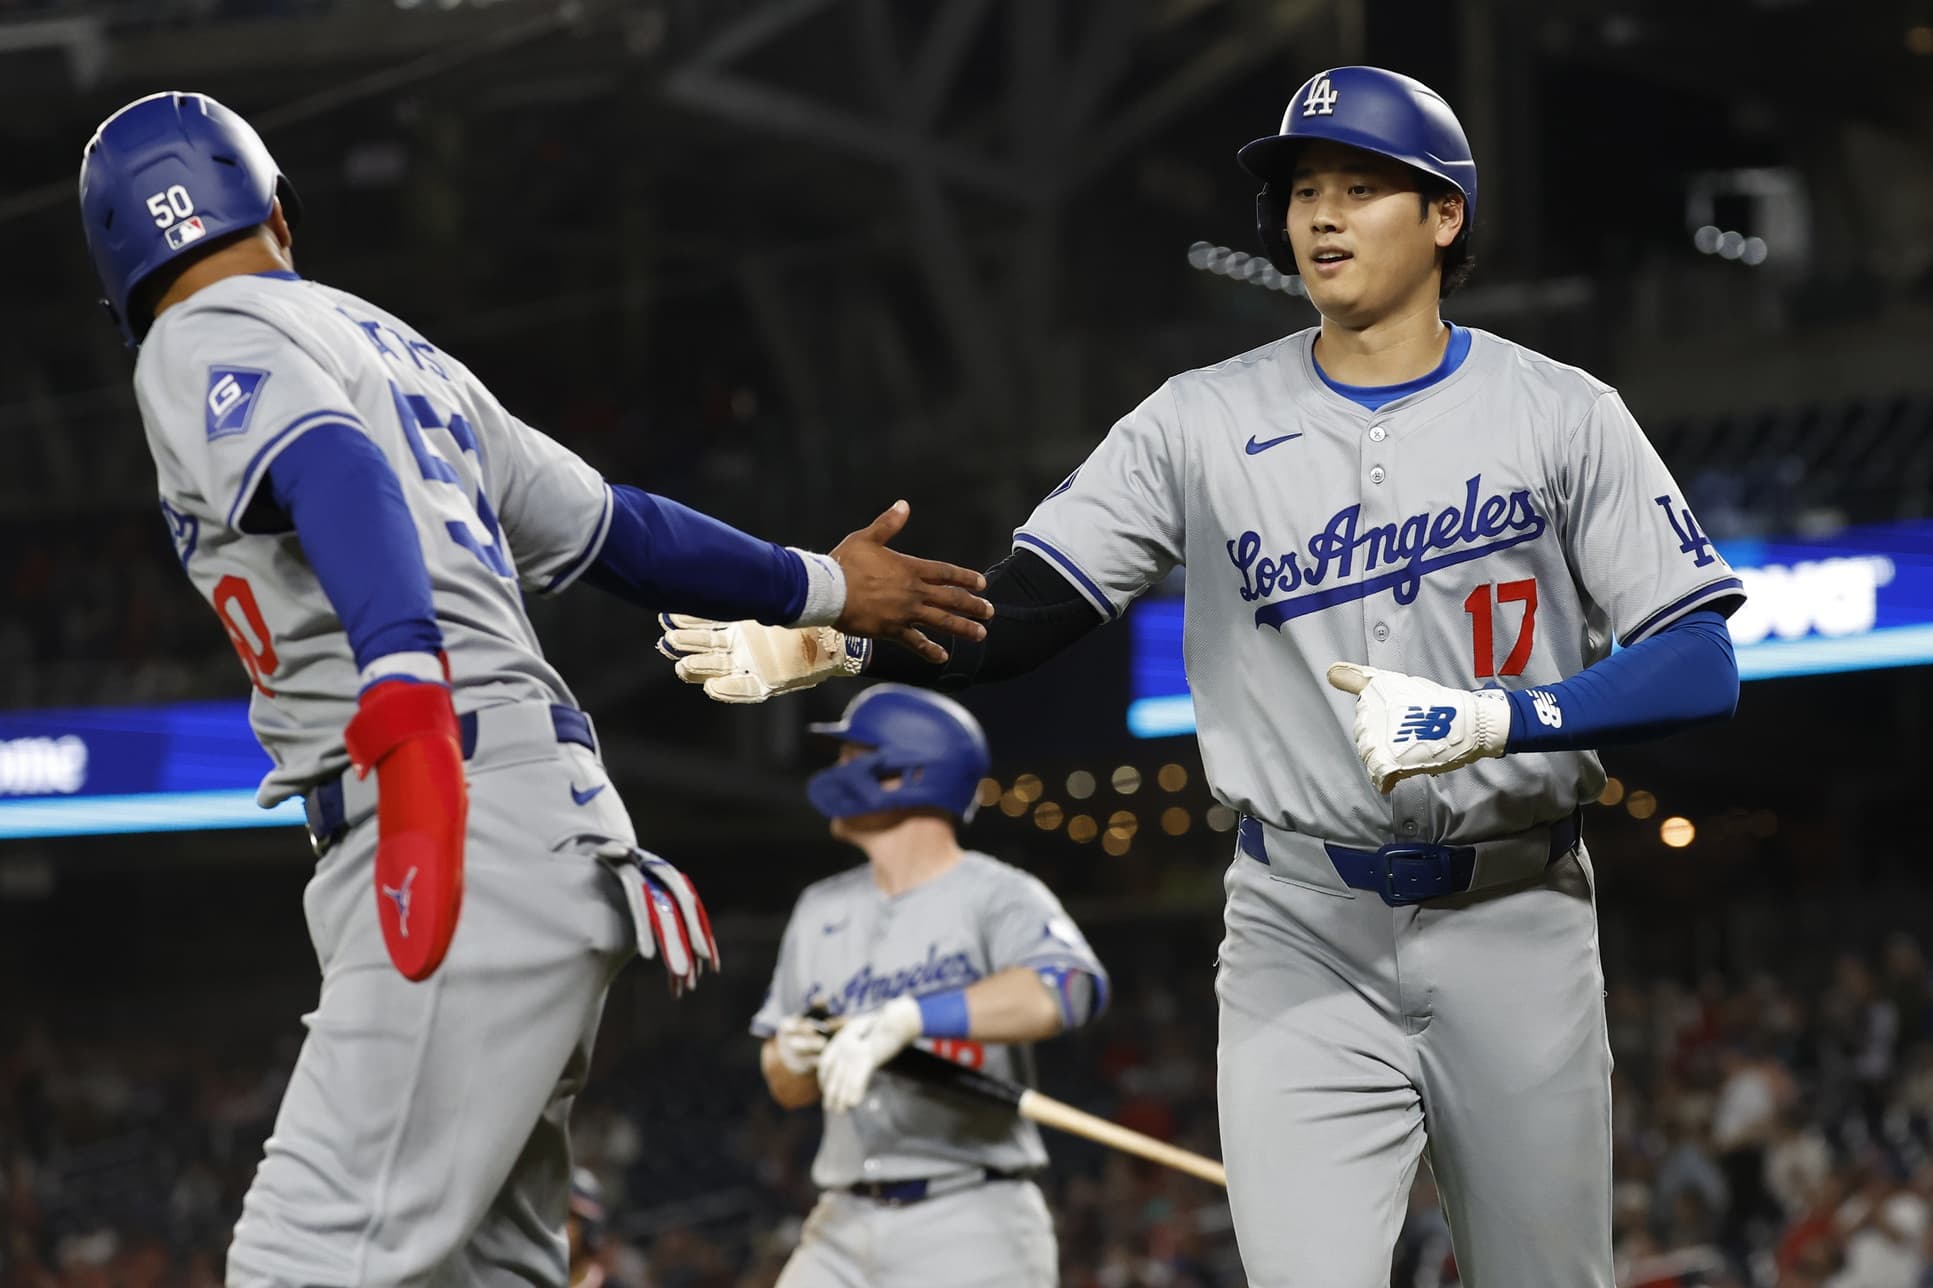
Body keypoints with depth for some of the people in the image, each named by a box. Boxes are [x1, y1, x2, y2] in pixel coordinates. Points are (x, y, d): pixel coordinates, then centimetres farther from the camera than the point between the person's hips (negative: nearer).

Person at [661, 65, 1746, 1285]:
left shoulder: (1561, 415, -2)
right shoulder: (1204, 421, 3)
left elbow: (1700, 667, -8)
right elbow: (1016, 614, -2)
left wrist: (1489, 718, -23)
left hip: (1511, 924, 0)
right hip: (1302, 933, 0)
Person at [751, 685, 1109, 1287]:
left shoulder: (998, 896, -6)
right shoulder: (821, 909, 16)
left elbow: (1070, 989, -29)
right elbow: (788, 1089, 20)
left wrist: (906, 1019, -36)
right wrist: (795, 1058, -5)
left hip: (971, 1226, -6)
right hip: (844, 1224, 6)